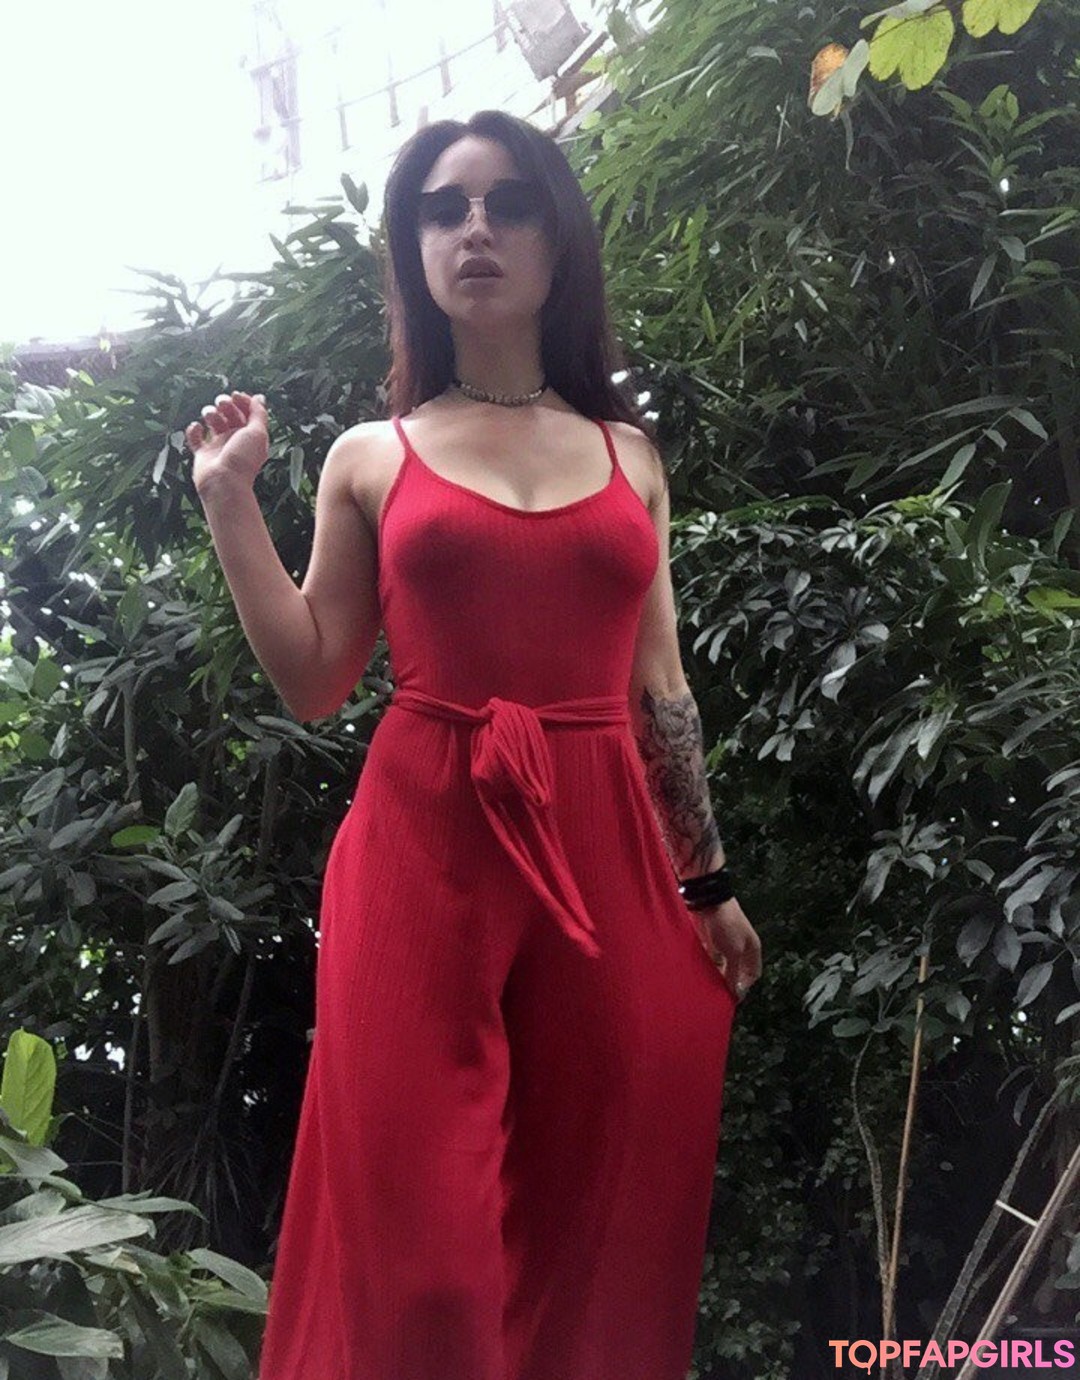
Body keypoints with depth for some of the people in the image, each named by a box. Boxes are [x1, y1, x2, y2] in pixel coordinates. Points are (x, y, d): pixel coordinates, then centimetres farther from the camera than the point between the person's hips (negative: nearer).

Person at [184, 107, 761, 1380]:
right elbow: (314, 683, 3)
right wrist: (228, 501, 0)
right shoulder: (370, 457, 7)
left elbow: (658, 684, 13)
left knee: (604, 1215, 9)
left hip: (605, 851, 2)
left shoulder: (629, 452, 12)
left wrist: (710, 878, 11)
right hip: (425, 847, -2)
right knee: (422, 1224, 0)